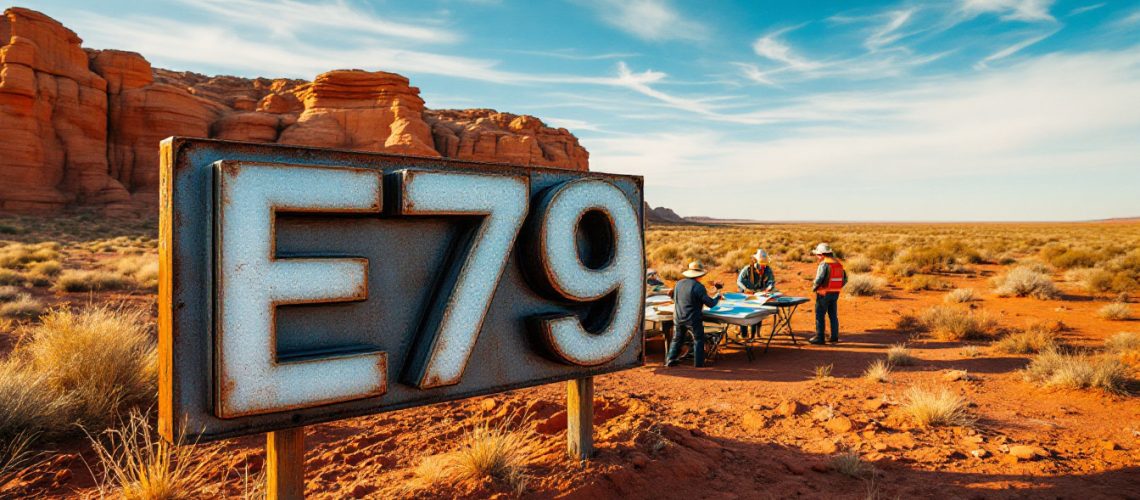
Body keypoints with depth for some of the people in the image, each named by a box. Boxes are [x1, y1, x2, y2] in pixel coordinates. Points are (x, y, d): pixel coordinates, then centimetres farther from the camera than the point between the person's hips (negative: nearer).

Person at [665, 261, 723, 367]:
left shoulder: (678, 284, 4)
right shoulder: (698, 287, -16)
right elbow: (710, 303, -13)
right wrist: (718, 296, 6)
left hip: (678, 318, 5)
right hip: (693, 320, -5)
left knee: (676, 340, 18)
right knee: (698, 341, 9)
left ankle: (670, 361, 18)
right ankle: (698, 364, 12)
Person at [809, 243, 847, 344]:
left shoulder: (824, 264, -15)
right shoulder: (838, 264, 9)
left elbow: (819, 279, -23)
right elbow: (845, 279, 11)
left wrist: (814, 287, -6)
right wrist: (837, 287, 15)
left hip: (824, 293, -7)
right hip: (835, 293, 7)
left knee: (820, 315, 0)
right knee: (833, 315, 15)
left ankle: (819, 337, 1)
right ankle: (835, 336, 19)